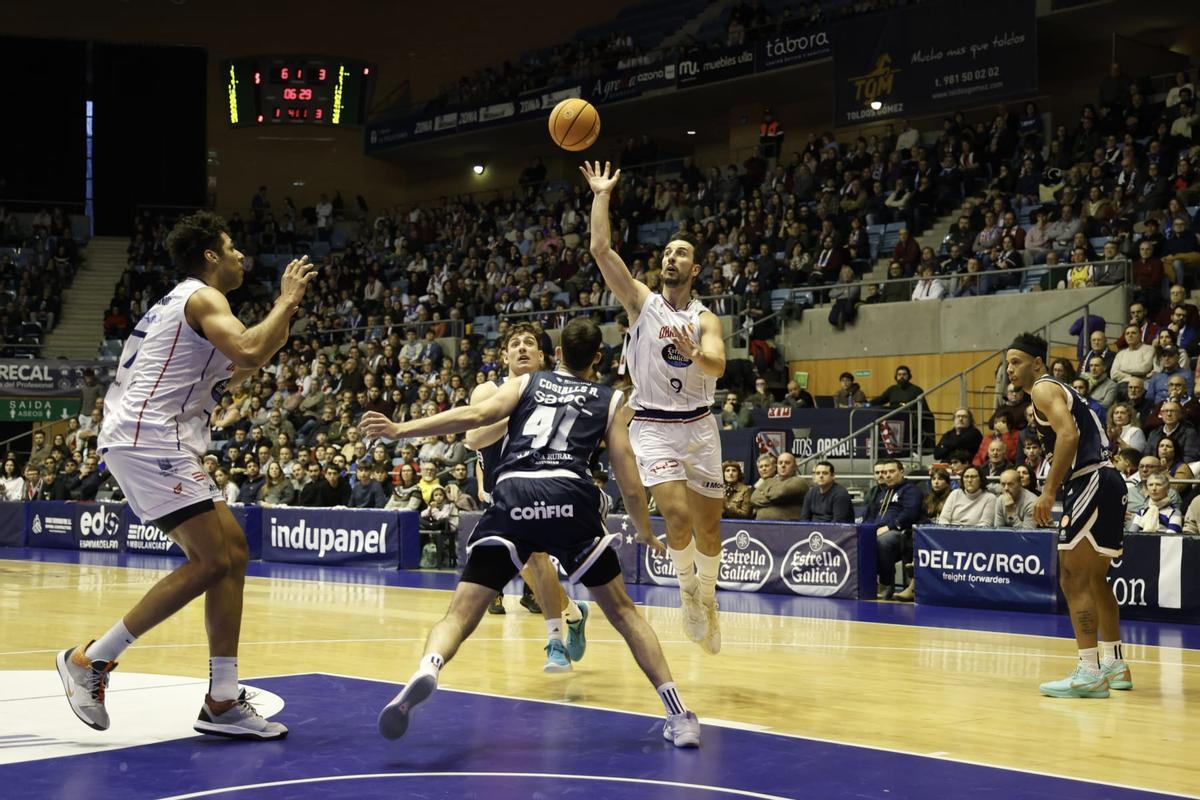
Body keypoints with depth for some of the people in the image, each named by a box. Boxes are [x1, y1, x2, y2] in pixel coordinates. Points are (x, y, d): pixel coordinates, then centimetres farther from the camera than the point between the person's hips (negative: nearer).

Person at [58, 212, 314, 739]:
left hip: (153, 440, 11)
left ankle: (223, 703, 6)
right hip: (146, 438, -11)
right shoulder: (202, 298, -8)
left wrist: (283, 317, 27)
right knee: (213, 560, -14)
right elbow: (249, 352, -27)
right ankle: (91, 659, -6)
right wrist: (286, 302, -11)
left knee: (233, 551, 6)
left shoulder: (185, 301, 24)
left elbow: (230, 374, 35)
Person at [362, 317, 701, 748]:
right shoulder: (609, 400, 23)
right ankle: (679, 716, 11)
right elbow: (629, 483, 19)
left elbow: (476, 414, 4)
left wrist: (400, 429, 3)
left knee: (461, 613, 0)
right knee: (622, 611, 15)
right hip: (572, 497, 0)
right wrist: (646, 534, 34)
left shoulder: (527, 383, 23)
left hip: (513, 497, 0)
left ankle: (427, 669, -32)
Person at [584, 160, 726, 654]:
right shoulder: (642, 301, 1)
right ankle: (687, 587, 8)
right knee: (678, 515, -19)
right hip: (653, 425, -2)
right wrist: (602, 198, -11)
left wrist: (693, 355, -38)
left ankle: (708, 597, 33)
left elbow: (717, 367, -17)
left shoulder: (706, 319, 2)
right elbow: (601, 250, -11)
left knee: (708, 524, 8)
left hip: (699, 425, 2)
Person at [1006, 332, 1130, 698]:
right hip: (1107, 480, 10)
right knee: (1095, 579, 19)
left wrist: (1049, 492, -21)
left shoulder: (1044, 388, -5)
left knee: (1074, 580, -10)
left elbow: (1068, 434, -20)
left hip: (1091, 482, -10)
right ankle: (1115, 665, 27)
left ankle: (1089, 672, -13)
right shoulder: (1060, 390, 25)